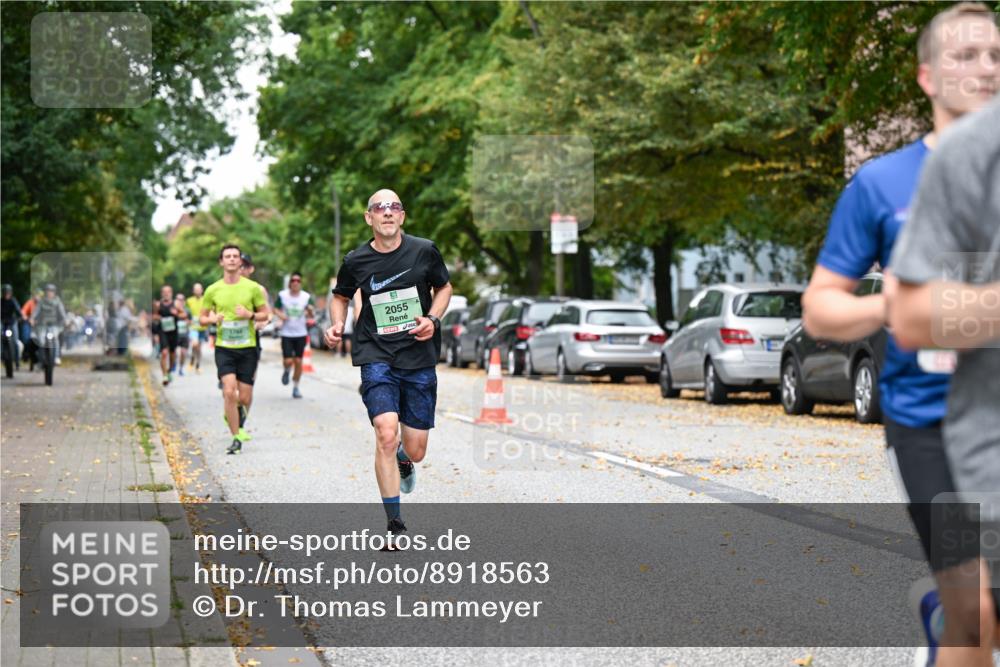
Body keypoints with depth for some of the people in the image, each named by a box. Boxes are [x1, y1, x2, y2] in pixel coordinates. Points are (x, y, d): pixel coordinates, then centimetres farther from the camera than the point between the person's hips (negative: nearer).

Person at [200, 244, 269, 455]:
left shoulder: (252, 288, 0)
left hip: (248, 348, 0)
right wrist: (213, 319, -12)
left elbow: (264, 314, 7)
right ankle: (236, 438, -6)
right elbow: (202, 318, 11)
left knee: (245, 397, 2)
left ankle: (239, 424, 37)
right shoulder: (212, 290, 3)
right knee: (229, 392, -16)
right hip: (224, 348, 0)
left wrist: (250, 315, -13)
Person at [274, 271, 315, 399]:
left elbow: (311, 316, 1)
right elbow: (276, 309, 9)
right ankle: (287, 371, 29)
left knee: (298, 361, 0)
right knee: (288, 361, -8)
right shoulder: (282, 295, -3)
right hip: (286, 334, -1)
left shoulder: (307, 297, -2)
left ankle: (296, 387, 15)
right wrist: (280, 315, -12)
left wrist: (310, 311, -22)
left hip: (301, 334, 1)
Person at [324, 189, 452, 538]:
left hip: (419, 356, 1)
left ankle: (402, 458, 47)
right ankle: (394, 525, -11)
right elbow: (340, 296, 18)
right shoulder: (356, 260, -1)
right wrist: (336, 326, 0)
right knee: (386, 433, -22)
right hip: (376, 356, -1)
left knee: (415, 451, 5)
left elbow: (444, 287, 15)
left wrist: (432, 319, -3)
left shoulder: (424, 251, -1)